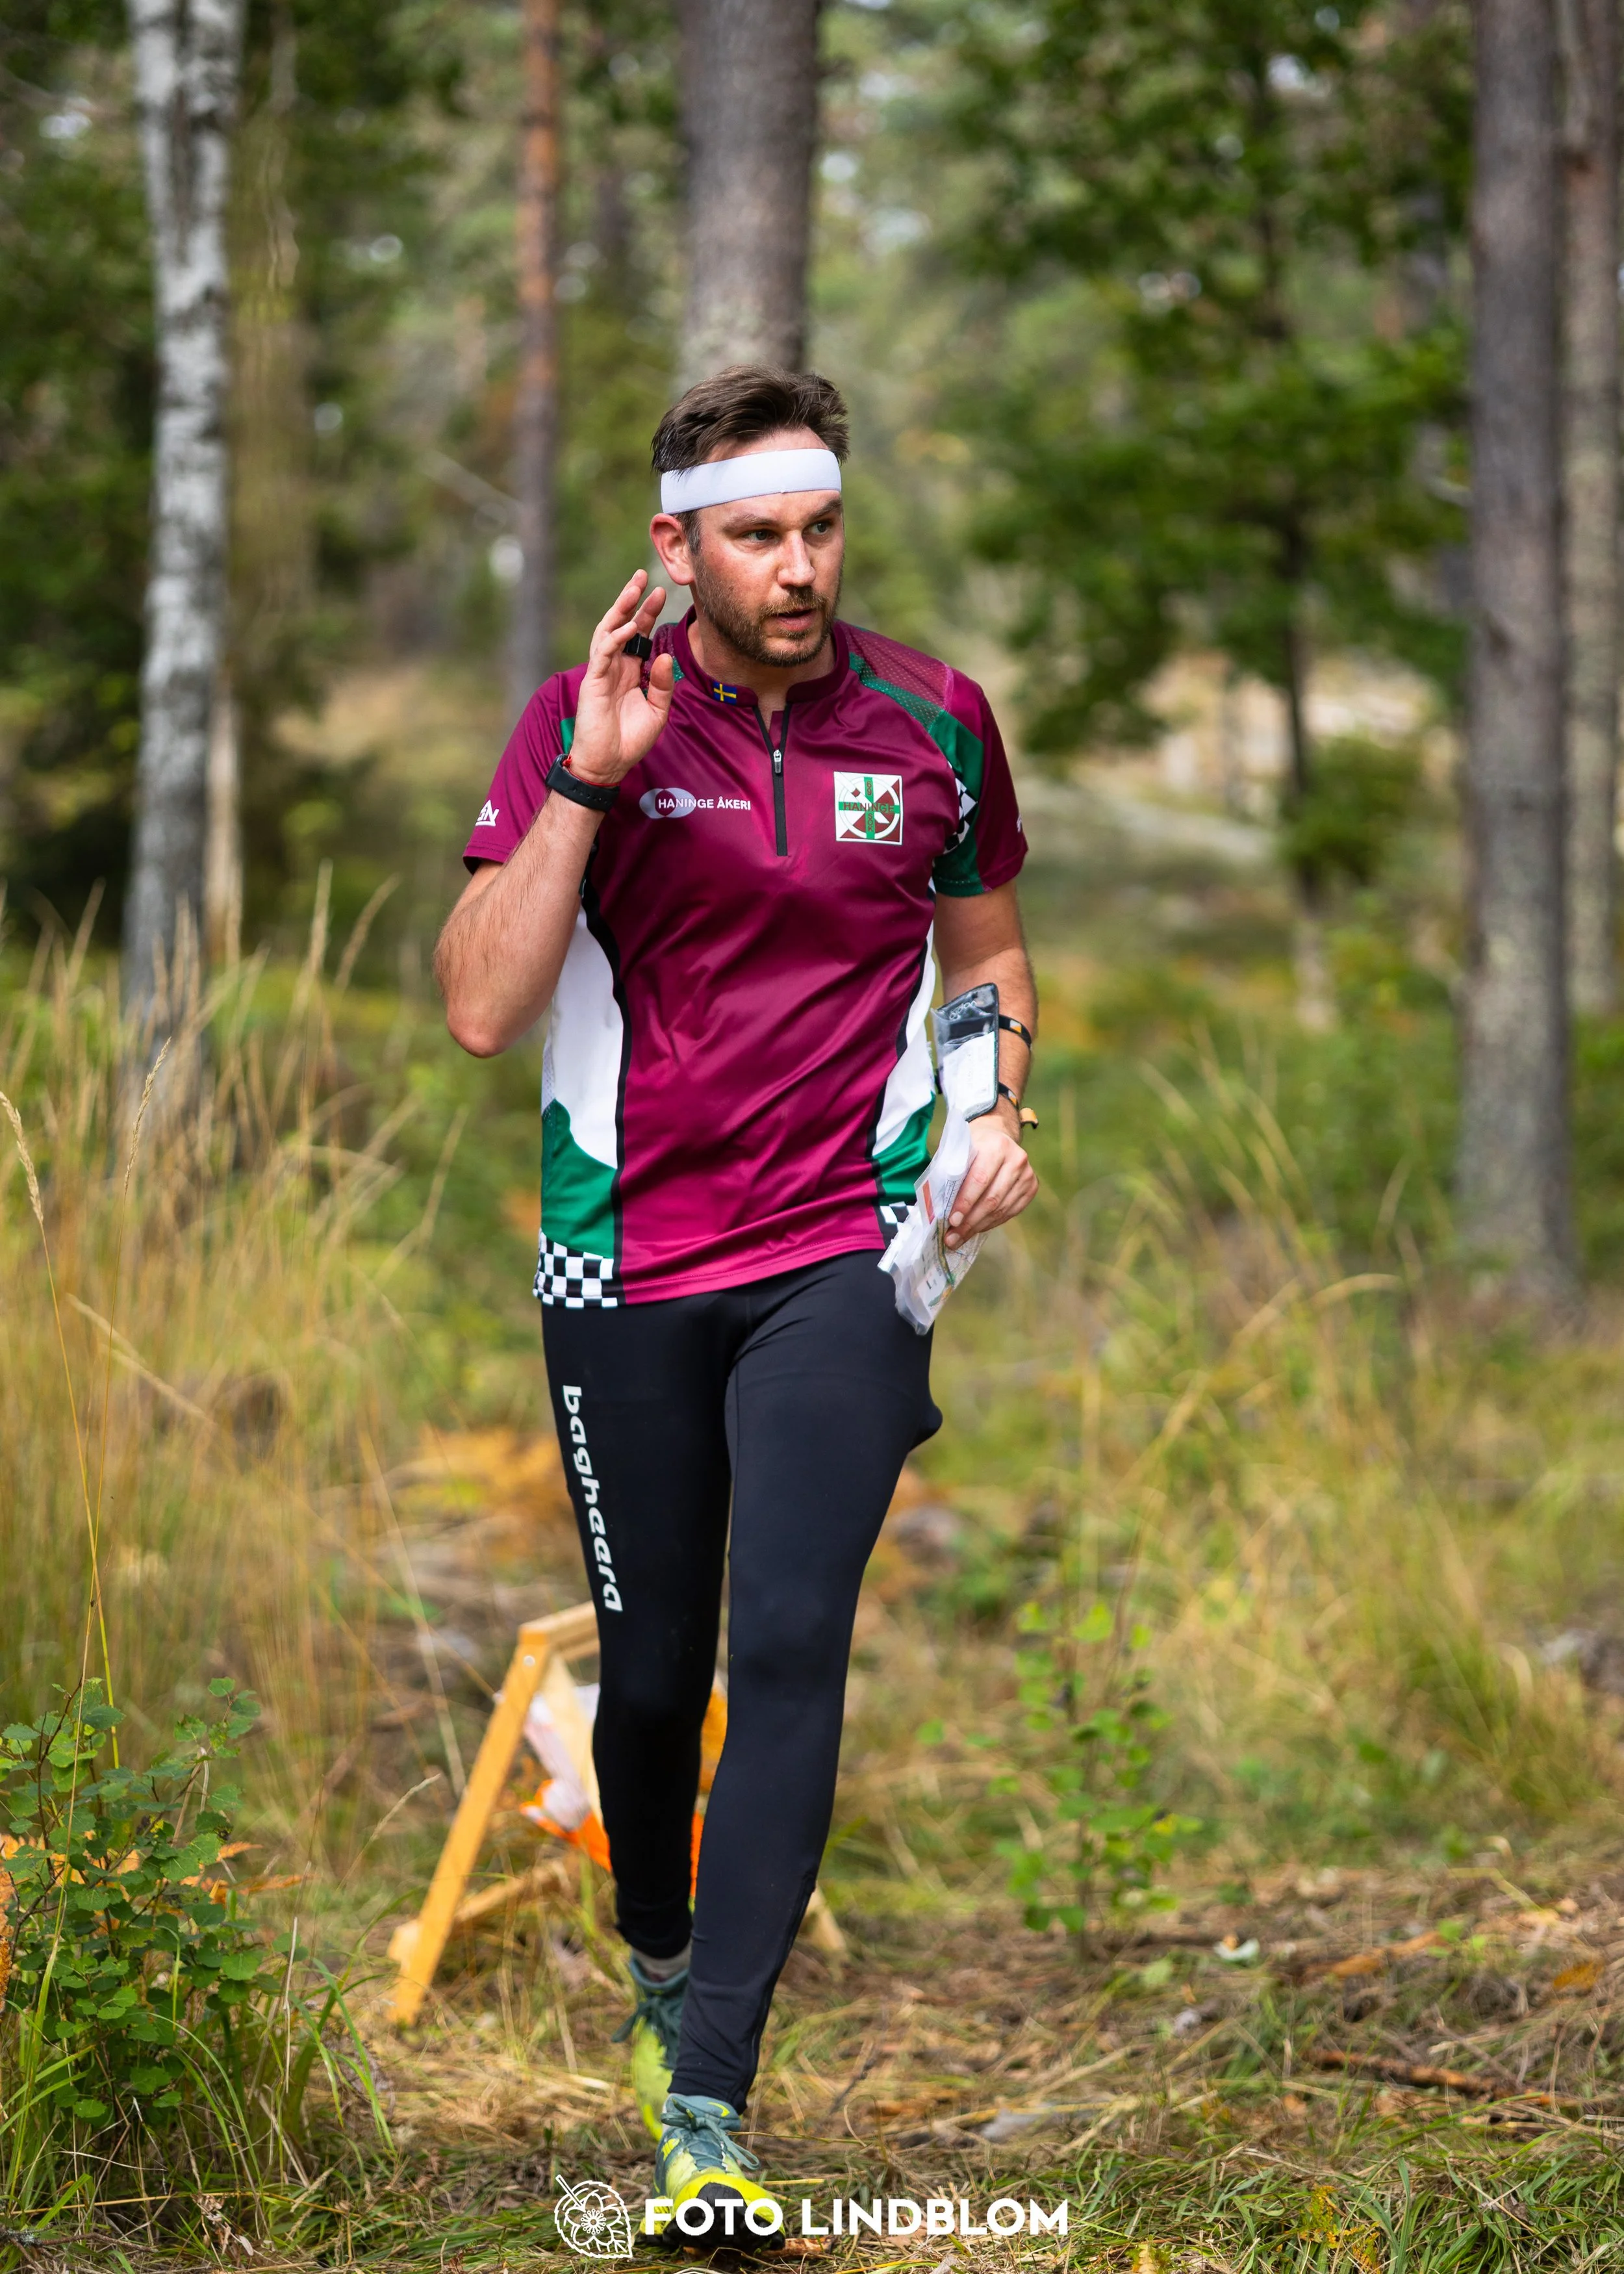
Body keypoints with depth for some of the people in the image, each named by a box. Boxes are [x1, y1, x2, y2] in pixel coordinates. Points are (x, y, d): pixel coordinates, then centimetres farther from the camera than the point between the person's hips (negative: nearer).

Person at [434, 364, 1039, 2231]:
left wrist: (993, 1111, 0)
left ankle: (706, 2103, -17)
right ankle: (655, 1958, 38)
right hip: (626, 1263, 0)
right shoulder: (589, 720, -4)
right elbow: (482, 1008, -12)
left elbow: (986, 950, 19)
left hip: (845, 1250, 0)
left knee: (789, 1642, -15)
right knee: (651, 1666, 9)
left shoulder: (932, 719, 2)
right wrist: (591, 779, -20)